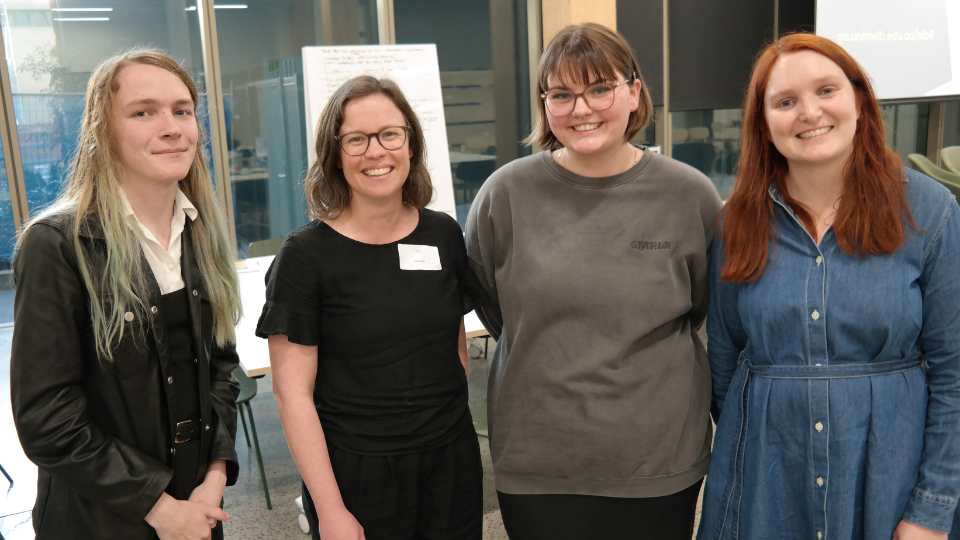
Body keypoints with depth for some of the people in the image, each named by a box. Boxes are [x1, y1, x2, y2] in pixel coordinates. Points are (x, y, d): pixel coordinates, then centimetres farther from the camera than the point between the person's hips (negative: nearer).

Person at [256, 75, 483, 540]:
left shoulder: (444, 234, 0)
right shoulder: (306, 255, -11)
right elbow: (293, 392, -11)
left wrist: (460, 427, 13)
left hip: (452, 462, 4)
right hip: (355, 474, -3)